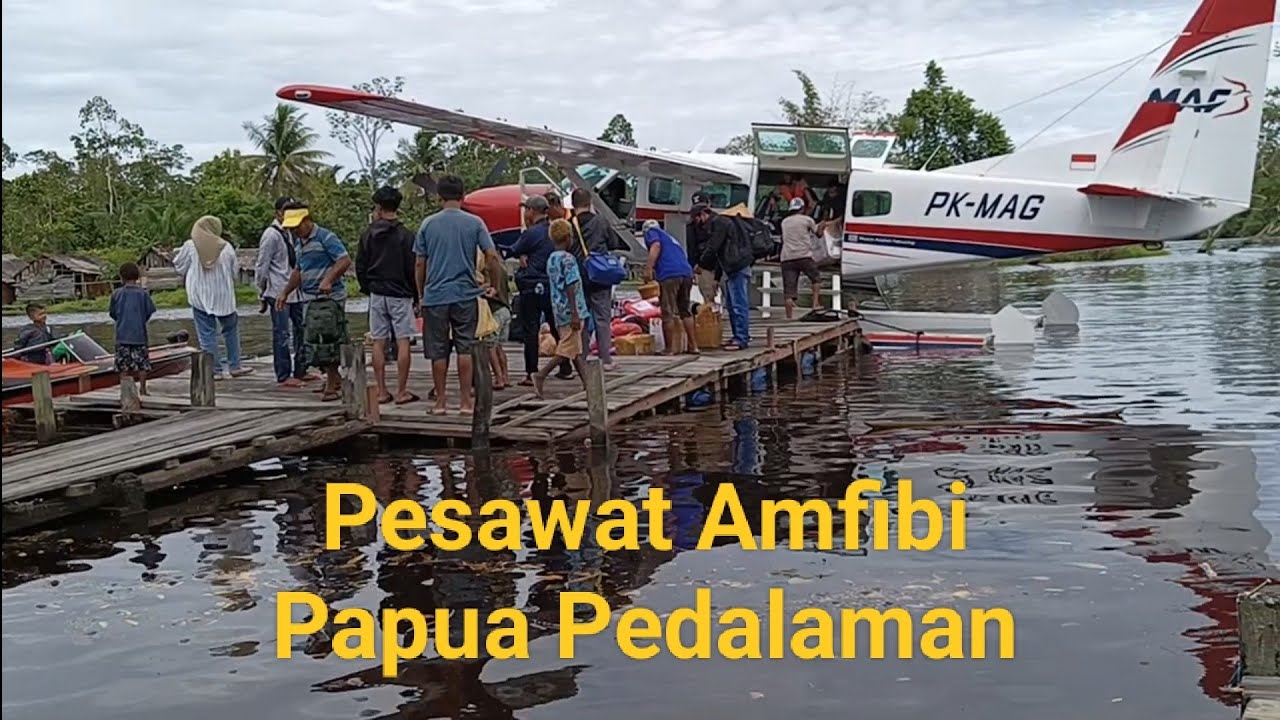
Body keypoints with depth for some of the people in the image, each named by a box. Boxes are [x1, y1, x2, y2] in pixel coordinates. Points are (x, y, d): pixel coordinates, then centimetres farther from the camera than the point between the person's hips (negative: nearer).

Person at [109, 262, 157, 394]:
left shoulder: (116, 294, -3)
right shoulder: (143, 293, -5)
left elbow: (113, 314, 4)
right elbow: (150, 312, -1)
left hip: (122, 335, 1)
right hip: (140, 334, 0)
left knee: (123, 364, 7)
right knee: (142, 363, 7)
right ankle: (142, 389, 7)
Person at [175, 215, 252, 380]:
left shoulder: (190, 246, -8)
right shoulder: (226, 247, -4)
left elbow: (179, 267, 2)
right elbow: (235, 270, 6)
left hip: (200, 297, -1)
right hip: (223, 296, 1)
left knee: (207, 333, 4)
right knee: (231, 329, 17)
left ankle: (215, 370, 4)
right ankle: (234, 366, 18)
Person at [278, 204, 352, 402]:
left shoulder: (325, 237, -10)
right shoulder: (298, 242, 18)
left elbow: (345, 260, -20)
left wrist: (328, 280, -32)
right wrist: (285, 292, 25)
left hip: (329, 297, -9)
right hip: (311, 299, 9)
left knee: (325, 339, -11)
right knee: (311, 339, 11)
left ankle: (332, 385, -4)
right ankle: (334, 380, 21)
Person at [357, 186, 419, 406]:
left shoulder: (368, 234, 2)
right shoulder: (405, 235, -7)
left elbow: (360, 267, 5)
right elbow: (413, 269, -7)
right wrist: (416, 296, 3)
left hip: (376, 295, 3)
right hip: (400, 295, -3)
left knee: (379, 343, 6)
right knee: (402, 342, -1)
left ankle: (381, 391, 7)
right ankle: (401, 392, -3)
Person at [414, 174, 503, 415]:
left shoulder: (428, 224, 2)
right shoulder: (474, 223, -1)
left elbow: (419, 264, 4)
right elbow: (492, 256, -7)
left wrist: (421, 294, 14)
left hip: (435, 296, 1)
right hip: (465, 295, -1)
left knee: (438, 351, 6)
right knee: (465, 348, 4)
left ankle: (440, 401, 12)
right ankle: (466, 400, 4)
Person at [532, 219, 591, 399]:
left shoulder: (551, 259, 12)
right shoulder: (568, 259, -14)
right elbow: (571, 288, -18)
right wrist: (575, 314, -20)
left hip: (558, 310, 9)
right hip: (570, 311, -9)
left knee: (576, 349, 13)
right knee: (567, 350, -6)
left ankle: (586, 382, 18)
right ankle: (541, 375, -16)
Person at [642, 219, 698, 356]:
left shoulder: (651, 232, 15)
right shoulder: (669, 237, 37)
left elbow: (656, 245, -7)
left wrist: (648, 268, -13)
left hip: (669, 274, -8)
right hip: (687, 273, 8)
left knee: (668, 313, -2)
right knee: (686, 311, 18)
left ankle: (669, 349, 1)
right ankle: (693, 346, 20)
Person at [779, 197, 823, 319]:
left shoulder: (784, 222, 17)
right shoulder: (807, 219, 7)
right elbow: (817, 233, 19)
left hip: (787, 258, 3)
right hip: (804, 256, -3)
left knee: (788, 290, -2)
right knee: (815, 278, 22)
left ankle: (790, 315, -5)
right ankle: (816, 303, 14)